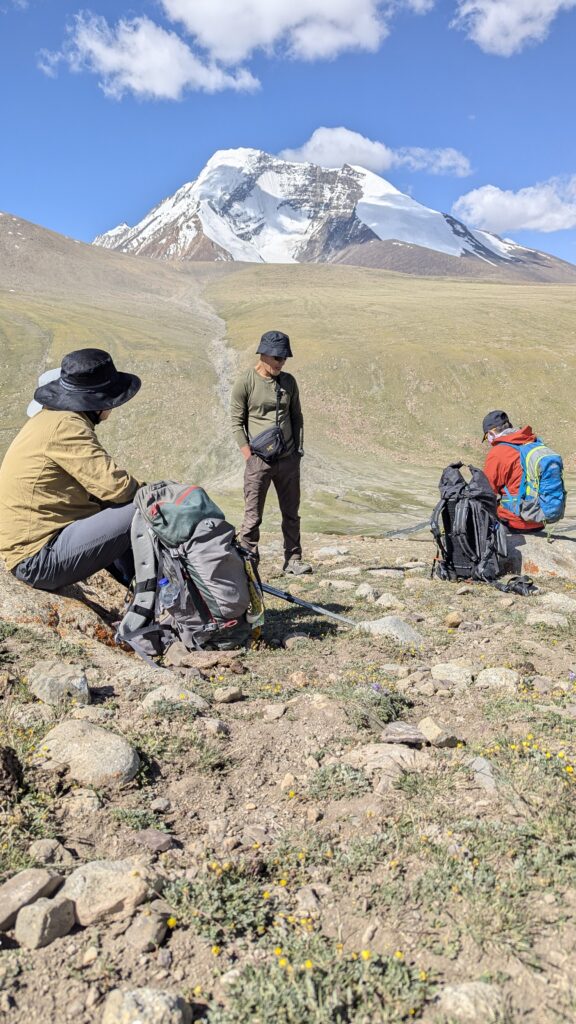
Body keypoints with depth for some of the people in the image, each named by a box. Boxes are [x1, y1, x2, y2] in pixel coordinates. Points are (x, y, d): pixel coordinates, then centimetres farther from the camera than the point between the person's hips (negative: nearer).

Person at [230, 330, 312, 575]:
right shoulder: (245, 382, -5)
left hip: (288, 460, 5)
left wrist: (298, 449, 9)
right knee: (253, 516, -3)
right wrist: (249, 456, -10)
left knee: (291, 513, 10)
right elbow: (237, 423, -4)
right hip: (259, 460, -5)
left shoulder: (288, 382, 9)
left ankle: (293, 560, 21)